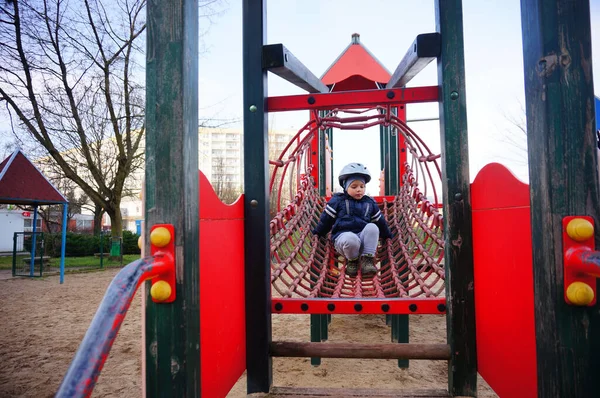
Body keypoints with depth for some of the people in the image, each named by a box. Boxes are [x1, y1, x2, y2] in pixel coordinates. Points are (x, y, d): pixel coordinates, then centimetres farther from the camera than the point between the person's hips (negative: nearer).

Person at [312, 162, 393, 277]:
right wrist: (318, 233, 12)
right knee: (351, 240, -40)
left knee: (372, 227, -29)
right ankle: (352, 260, -6)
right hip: (343, 235, -3)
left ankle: (367, 259, -21)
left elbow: (380, 221, 24)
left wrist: (387, 236, 29)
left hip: (363, 237, 3)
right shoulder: (338, 200, 3)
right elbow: (326, 218, 7)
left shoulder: (370, 203, 14)